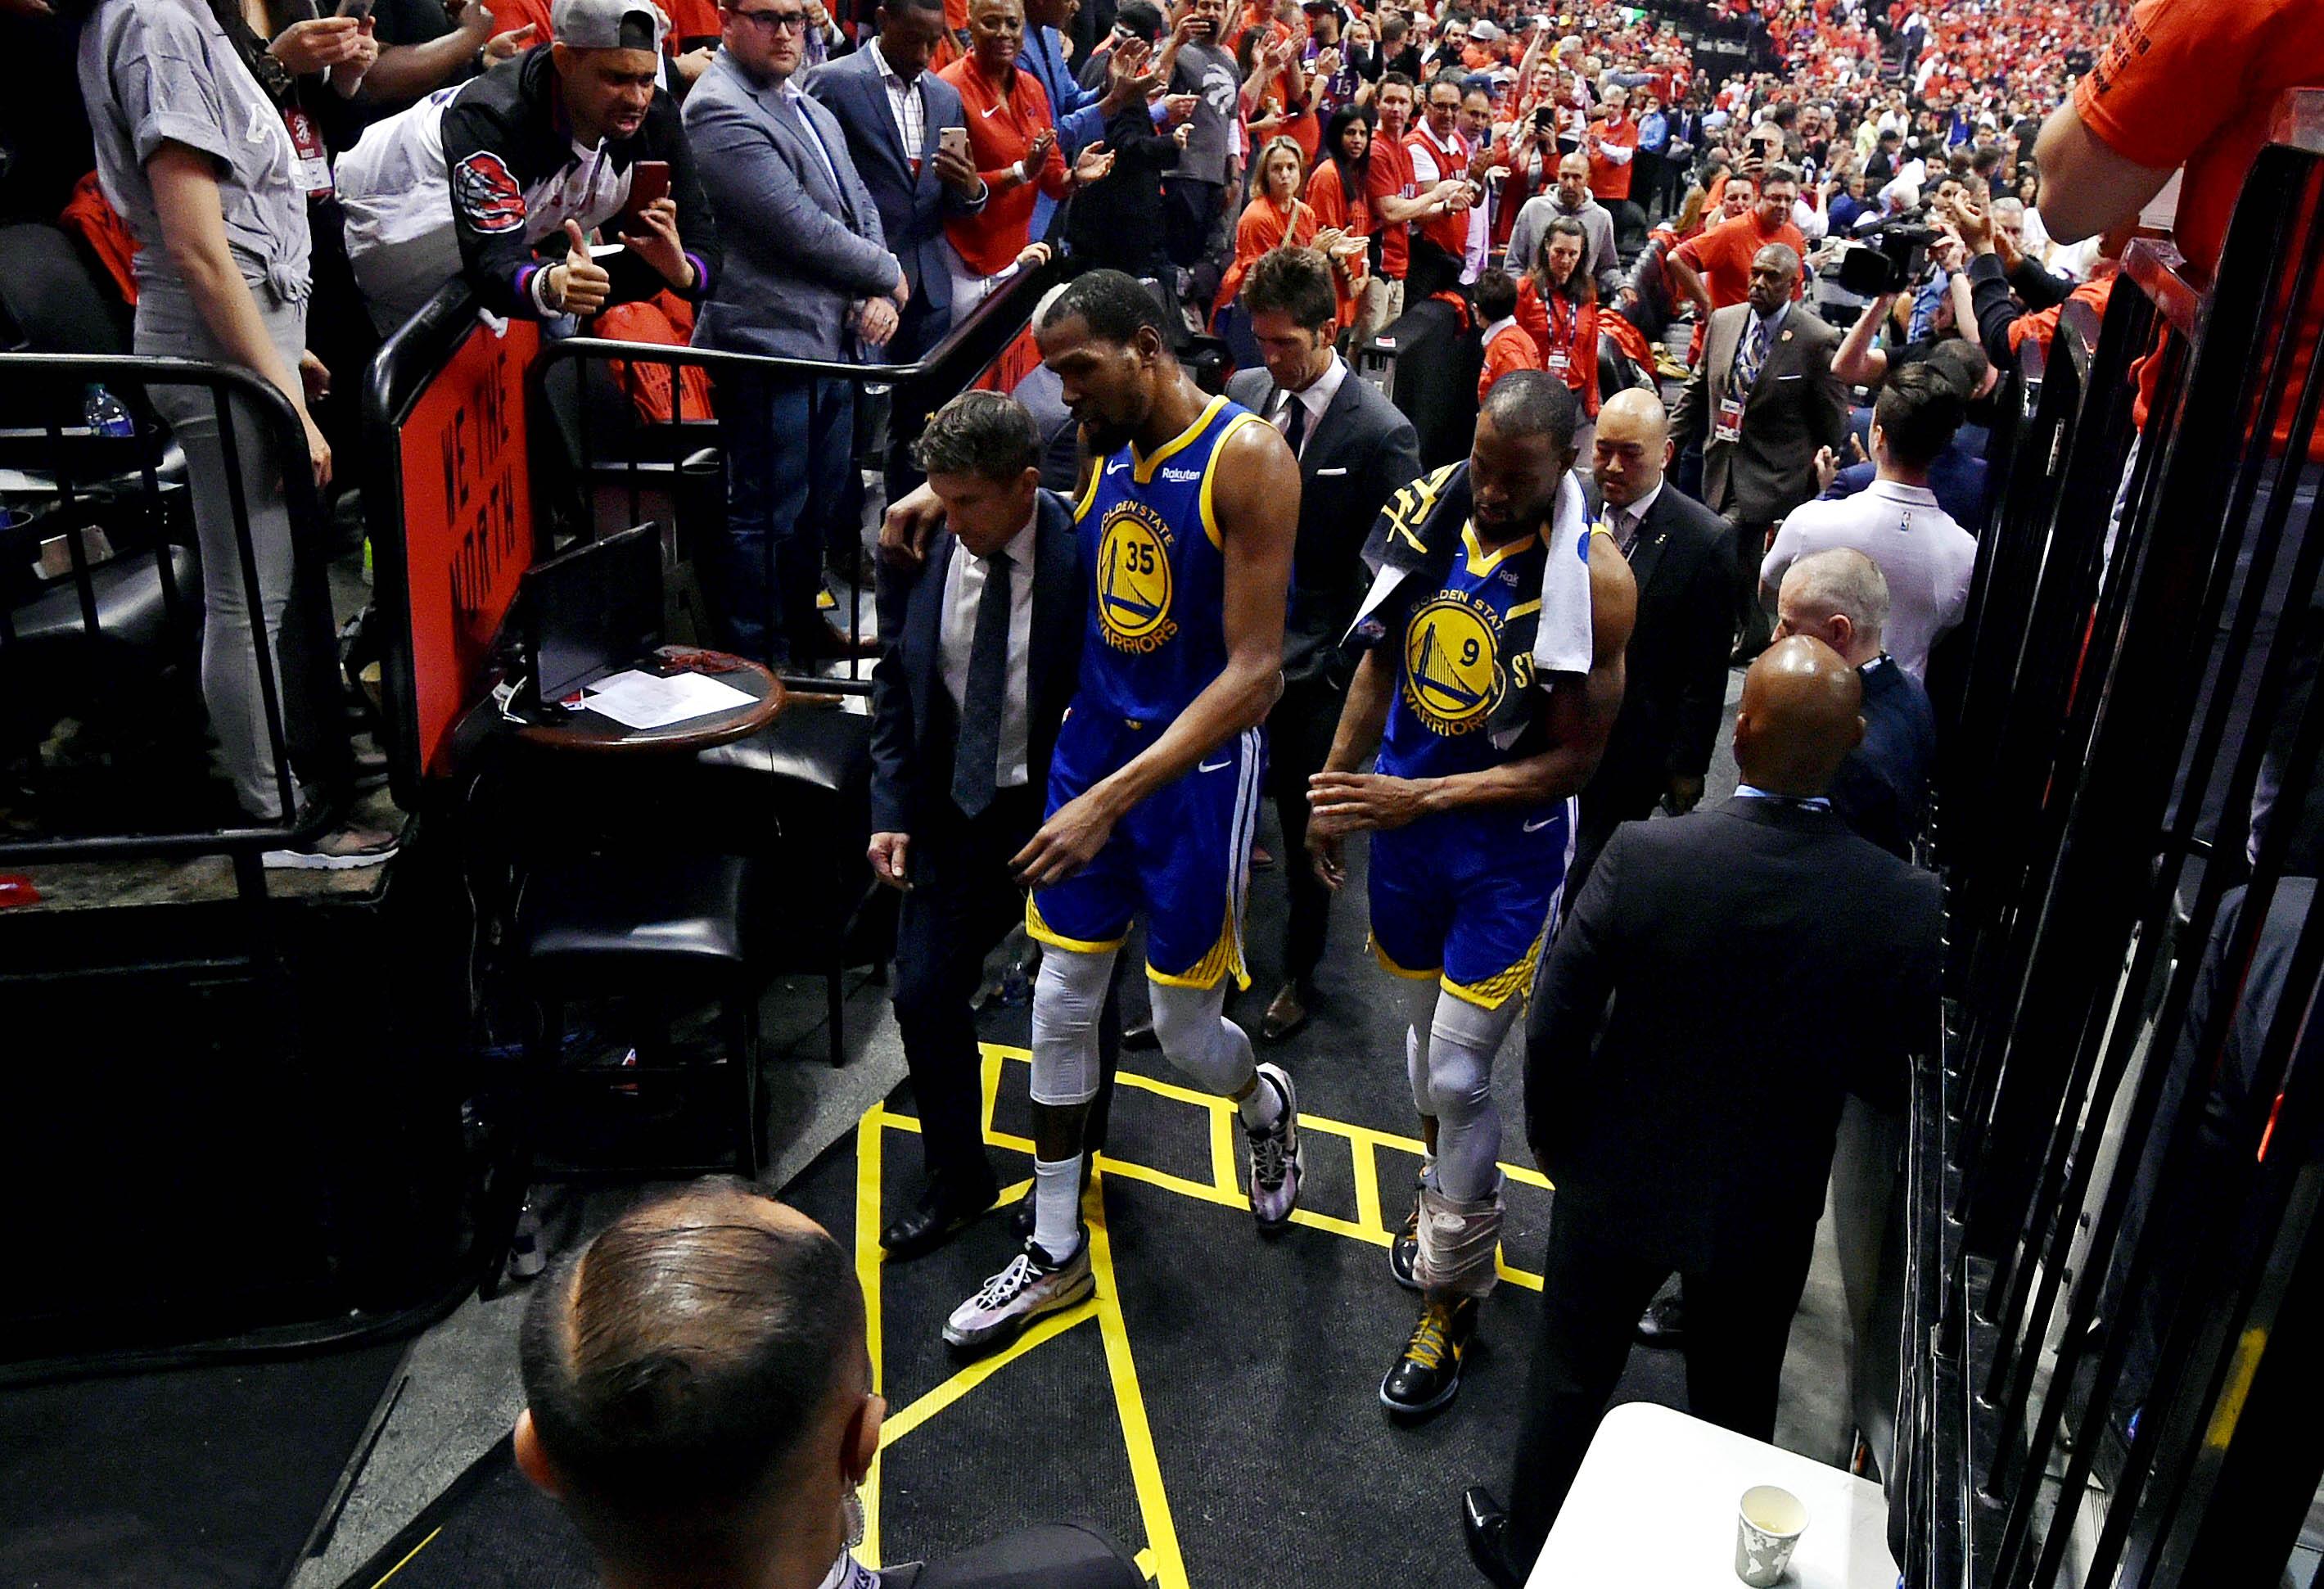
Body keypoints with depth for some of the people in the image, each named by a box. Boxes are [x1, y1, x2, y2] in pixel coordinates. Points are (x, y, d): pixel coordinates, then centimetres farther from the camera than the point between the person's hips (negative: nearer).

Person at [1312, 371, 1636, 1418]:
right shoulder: (1427, 512, -8)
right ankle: (1448, 1191, 49)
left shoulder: (1593, 580, -22)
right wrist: (1336, 788, 10)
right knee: (1427, 1027, 22)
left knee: (1458, 1077, -1)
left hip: (1509, 849, -5)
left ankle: (1450, 1295, 19)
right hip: (1403, 820, 5)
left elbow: (1573, 760, -17)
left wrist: (1419, 798, -24)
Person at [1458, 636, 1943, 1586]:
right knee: (1735, 1405, 26)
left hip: (1621, 1179, -1)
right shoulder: (1909, 905, -24)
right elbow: (1886, 1067, -7)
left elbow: (1554, 1029, -18)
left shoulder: (1643, 858, -28)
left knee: (1571, 1376, 23)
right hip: (1769, 1209, 1)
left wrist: (1555, 1143, 0)